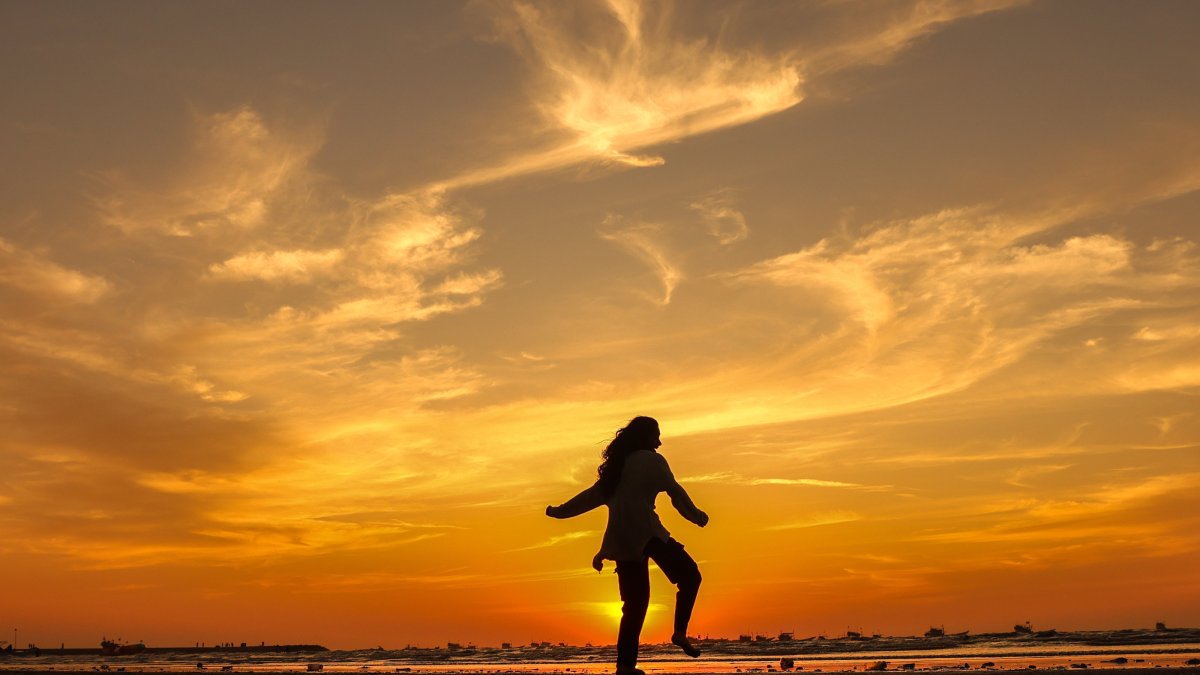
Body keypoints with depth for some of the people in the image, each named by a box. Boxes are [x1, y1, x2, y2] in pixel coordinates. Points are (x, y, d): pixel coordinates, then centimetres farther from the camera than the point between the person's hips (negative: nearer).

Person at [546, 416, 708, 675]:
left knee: (635, 602, 11)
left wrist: (559, 511, 33)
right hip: (646, 532, -7)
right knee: (689, 576, 2)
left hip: (621, 541, 7)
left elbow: (592, 495, 24)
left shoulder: (616, 465, 22)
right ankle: (680, 632, -15)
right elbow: (676, 493, 2)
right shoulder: (652, 460, 3)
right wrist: (698, 517, 14)